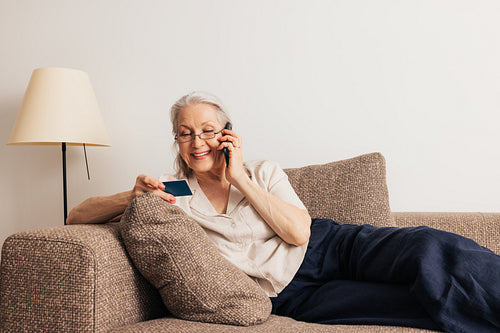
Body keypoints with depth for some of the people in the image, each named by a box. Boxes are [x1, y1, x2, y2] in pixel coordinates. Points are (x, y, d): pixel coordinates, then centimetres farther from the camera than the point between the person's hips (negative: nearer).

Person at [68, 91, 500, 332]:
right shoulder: (172, 191, 3)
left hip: (333, 247, 3)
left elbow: (299, 232, -8)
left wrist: (240, 178, -10)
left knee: (431, 252, -25)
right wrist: (132, 196, -21)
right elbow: (77, 216, 0)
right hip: (291, 294, -2)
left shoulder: (263, 172, 6)